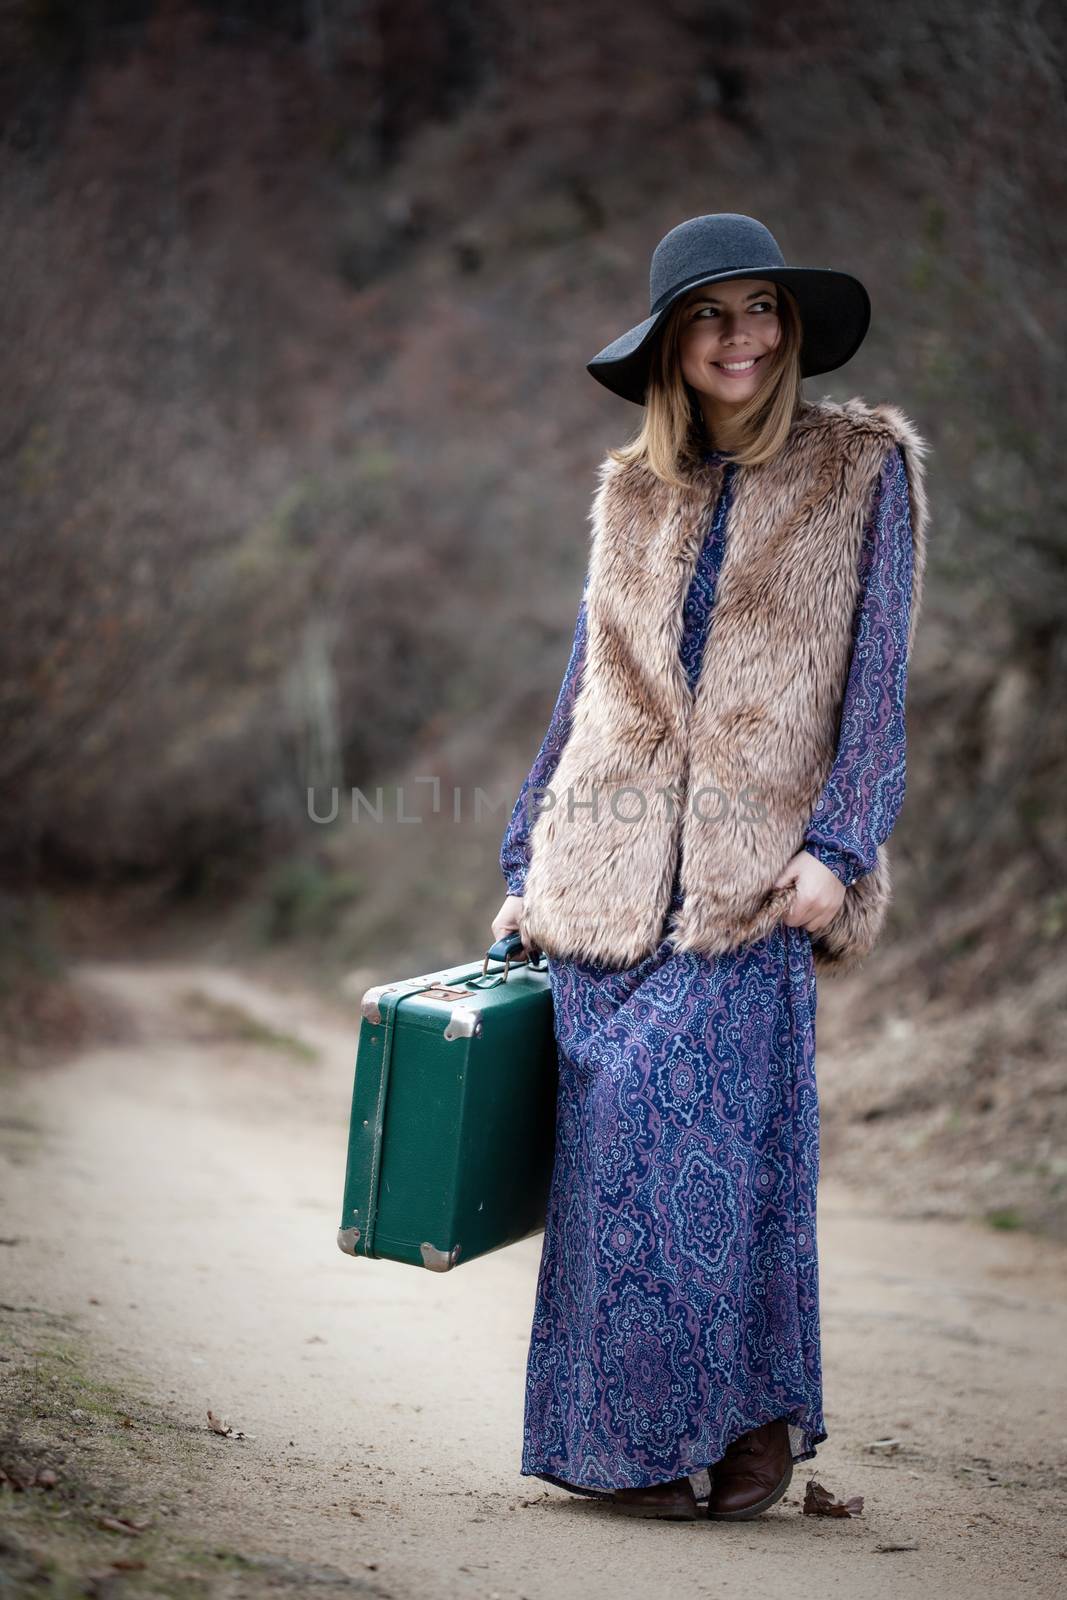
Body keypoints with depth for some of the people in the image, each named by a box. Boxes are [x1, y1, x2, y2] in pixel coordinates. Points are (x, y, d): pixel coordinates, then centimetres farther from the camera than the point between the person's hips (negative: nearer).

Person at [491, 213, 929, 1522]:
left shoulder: (860, 470, 6)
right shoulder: (632, 493, 15)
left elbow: (875, 680, 1)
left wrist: (836, 846, -10)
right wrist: (525, 866, 14)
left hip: (750, 874, -3)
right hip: (610, 874, 4)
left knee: (689, 1130, -13)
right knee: (609, 1145, -1)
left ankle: (754, 1415, 2)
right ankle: (624, 1437, 7)